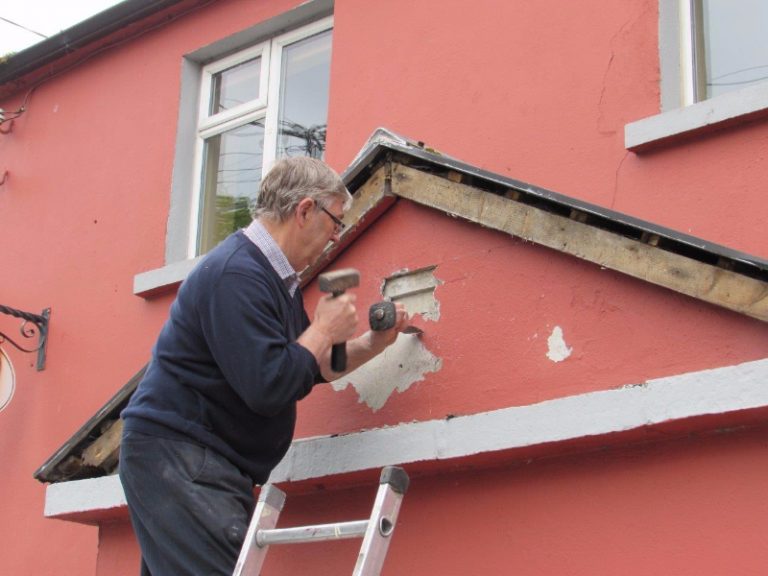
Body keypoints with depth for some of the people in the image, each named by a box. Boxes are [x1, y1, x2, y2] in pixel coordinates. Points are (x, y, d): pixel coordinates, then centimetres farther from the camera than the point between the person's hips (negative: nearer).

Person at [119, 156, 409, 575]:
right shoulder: (237, 274, -18)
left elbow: (312, 368, 24)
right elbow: (268, 389, -25)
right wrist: (325, 329, -12)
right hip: (175, 452, -10)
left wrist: (372, 343, 12)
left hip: (213, 463, 10)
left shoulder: (277, 279, 17)